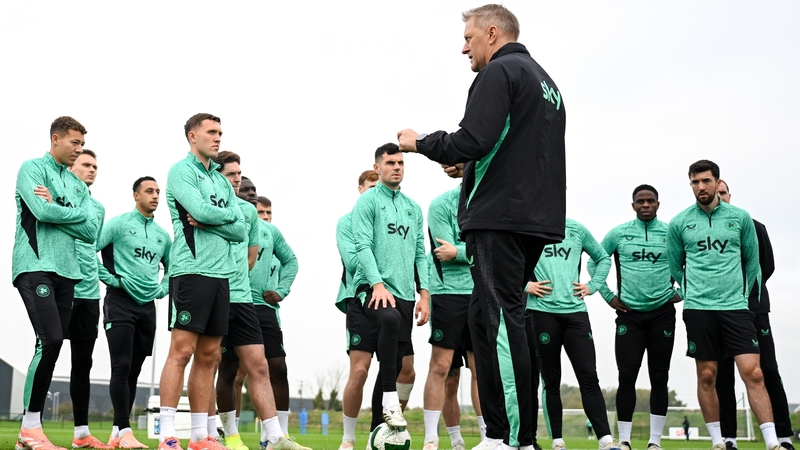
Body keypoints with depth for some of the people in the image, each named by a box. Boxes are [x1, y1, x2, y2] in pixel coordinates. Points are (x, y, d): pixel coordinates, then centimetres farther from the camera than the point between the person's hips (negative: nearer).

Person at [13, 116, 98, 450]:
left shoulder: (78, 185, 20)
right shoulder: (32, 168, 2)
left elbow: (91, 232, 7)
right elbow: (42, 211, -15)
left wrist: (56, 208, -5)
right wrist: (77, 213, 0)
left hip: (66, 270, 7)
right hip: (35, 266, -7)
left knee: (52, 347, 3)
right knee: (50, 340, -19)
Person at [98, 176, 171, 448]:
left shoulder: (163, 235, 15)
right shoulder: (119, 224, -2)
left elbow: (171, 268, 28)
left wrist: (162, 290, 12)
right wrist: (110, 279, -11)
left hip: (147, 306, 6)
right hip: (120, 302, -6)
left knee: (134, 370, 6)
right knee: (122, 367, -12)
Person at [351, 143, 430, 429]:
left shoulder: (414, 208, 19)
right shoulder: (367, 201, 2)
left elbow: (420, 254, 18)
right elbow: (363, 247, -9)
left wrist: (424, 293, 8)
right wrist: (378, 284, -21)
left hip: (404, 293, 6)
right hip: (372, 288, -6)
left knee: (396, 361, 3)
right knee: (390, 318, -37)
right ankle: (390, 400, -29)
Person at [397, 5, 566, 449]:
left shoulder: (499, 72, -5)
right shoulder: (546, 81, 25)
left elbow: (471, 141, -16)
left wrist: (420, 142, -1)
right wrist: (470, 166, 26)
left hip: (500, 217, -10)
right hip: (538, 218, 10)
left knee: (498, 321, -10)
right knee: (500, 321, 11)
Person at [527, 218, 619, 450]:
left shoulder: (577, 230, 12)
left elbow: (603, 258, 23)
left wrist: (592, 286, 10)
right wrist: (524, 285, -6)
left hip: (575, 311, 2)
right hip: (542, 311, -2)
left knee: (589, 377, -4)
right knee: (551, 380, 4)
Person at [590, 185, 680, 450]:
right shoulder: (618, 234, 2)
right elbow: (594, 263, 9)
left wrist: (681, 292, 4)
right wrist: (608, 296, 4)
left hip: (662, 314, 0)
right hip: (629, 314, 0)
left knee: (659, 377, 3)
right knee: (627, 376, -4)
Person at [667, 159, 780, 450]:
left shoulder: (740, 218, 5)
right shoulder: (679, 223, 4)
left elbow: (752, 262, 14)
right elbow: (675, 267, 14)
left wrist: (742, 292, 13)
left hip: (736, 307, 0)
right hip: (698, 309, 0)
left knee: (753, 373, -8)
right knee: (707, 376, 3)